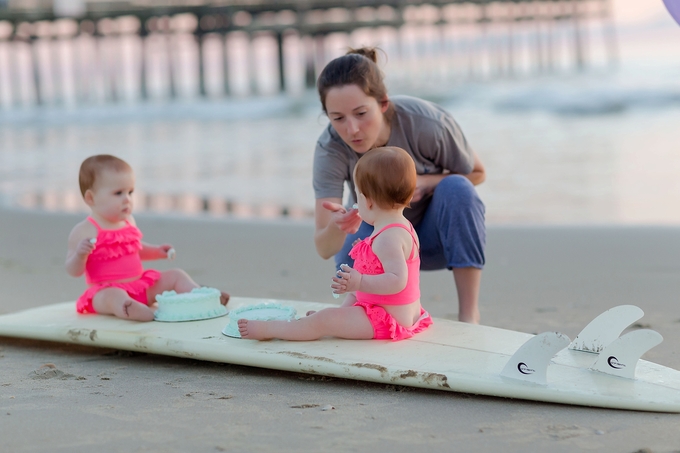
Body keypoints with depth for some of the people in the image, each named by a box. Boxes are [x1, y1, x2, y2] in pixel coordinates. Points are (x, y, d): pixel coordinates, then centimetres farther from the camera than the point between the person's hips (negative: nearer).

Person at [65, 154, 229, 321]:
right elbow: (74, 271, -11)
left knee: (175, 275, 6)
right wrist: (80, 254, -31)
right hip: (108, 289, -8)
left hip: (141, 284, 8)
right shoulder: (84, 232, -11)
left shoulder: (128, 223, 10)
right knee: (113, 296, -40)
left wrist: (157, 251, 13)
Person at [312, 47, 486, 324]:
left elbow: (476, 173, -9)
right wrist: (336, 227, -58)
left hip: (436, 235, 0)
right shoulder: (330, 148, -27)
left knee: (456, 188, -31)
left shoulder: (429, 124, -30)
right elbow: (324, 248, -32)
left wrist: (425, 182, -30)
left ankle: (469, 316, -26)